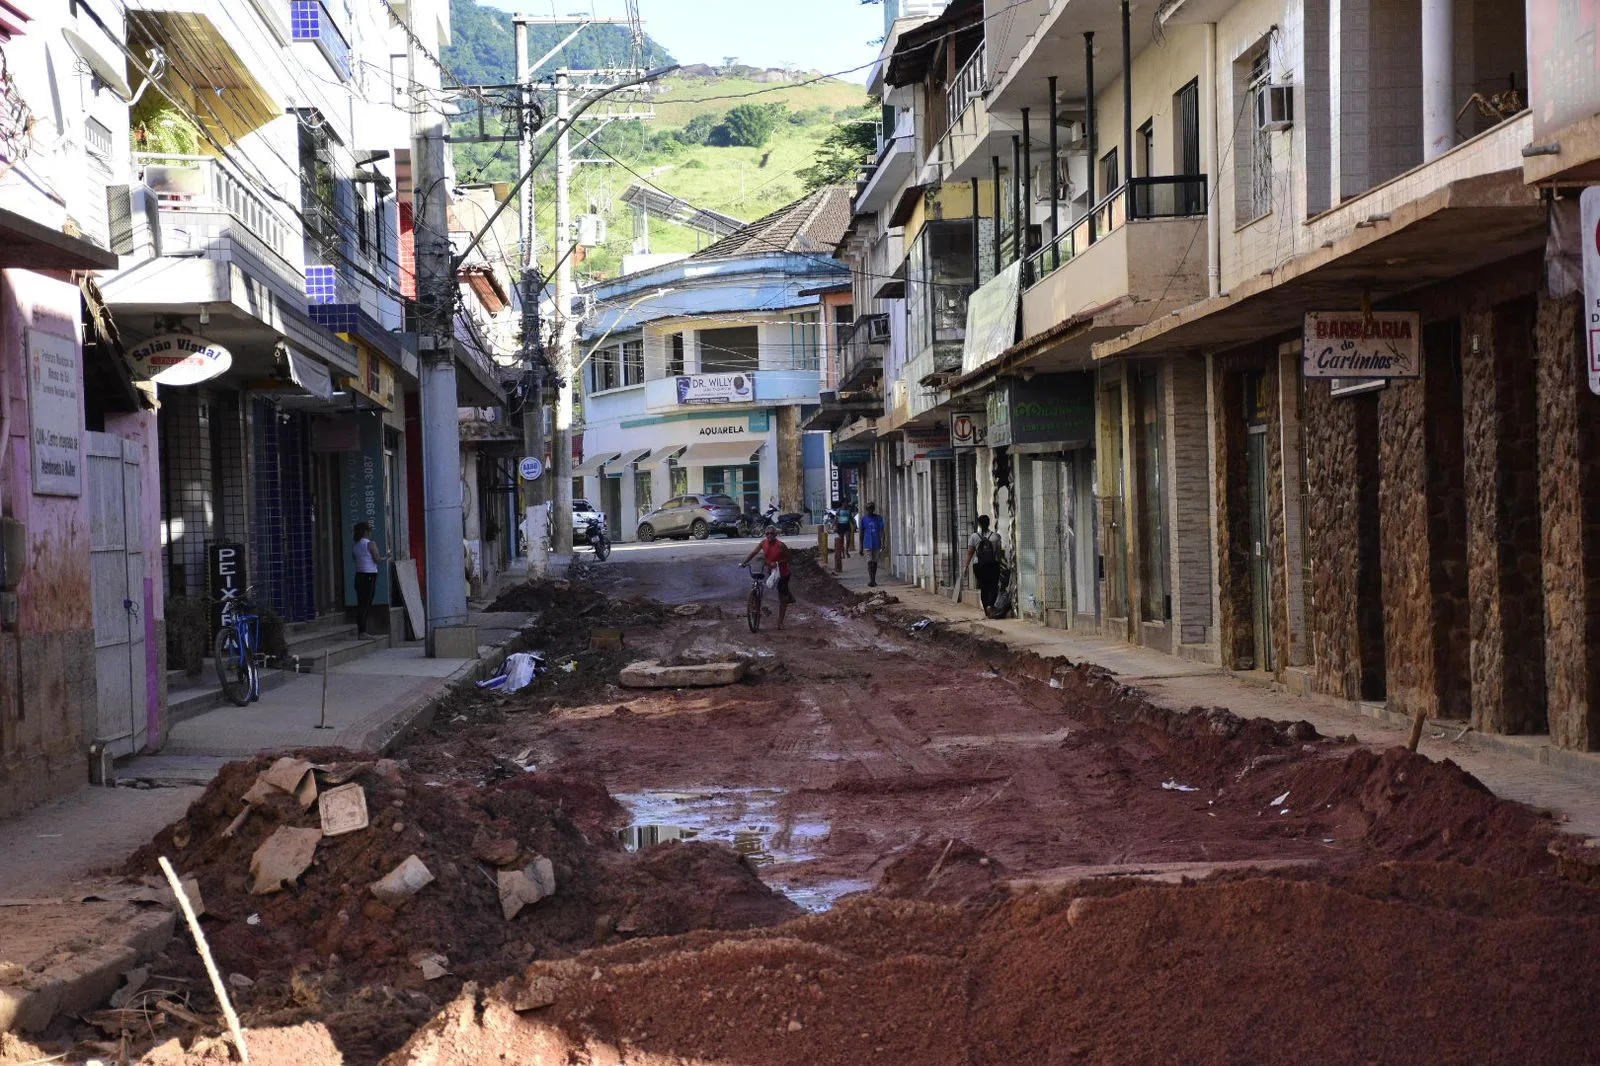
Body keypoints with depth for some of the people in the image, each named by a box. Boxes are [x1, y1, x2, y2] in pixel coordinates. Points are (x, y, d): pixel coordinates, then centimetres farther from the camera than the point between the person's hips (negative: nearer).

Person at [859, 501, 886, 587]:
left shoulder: (878, 518, 2)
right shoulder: (864, 519, 2)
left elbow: (881, 531, -3)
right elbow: (861, 533, 7)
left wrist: (882, 543, -15)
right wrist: (861, 547, 7)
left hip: (876, 544, 1)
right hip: (867, 544, -1)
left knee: (874, 562, 9)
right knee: (869, 562, -11)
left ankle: (873, 580, 19)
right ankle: (871, 580, -19)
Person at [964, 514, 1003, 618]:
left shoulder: (974, 537, -3)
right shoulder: (996, 536, -3)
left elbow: (970, 553, -3)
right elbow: (999, 552, -1)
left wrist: (966, 566, 4)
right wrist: (1000, 564, 11)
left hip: (979, 566, 1)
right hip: (993, 565, -1)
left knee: (983, 588, 10)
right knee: (993, 587, 5)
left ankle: (986, 612, 13)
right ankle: (990, 605, -20)